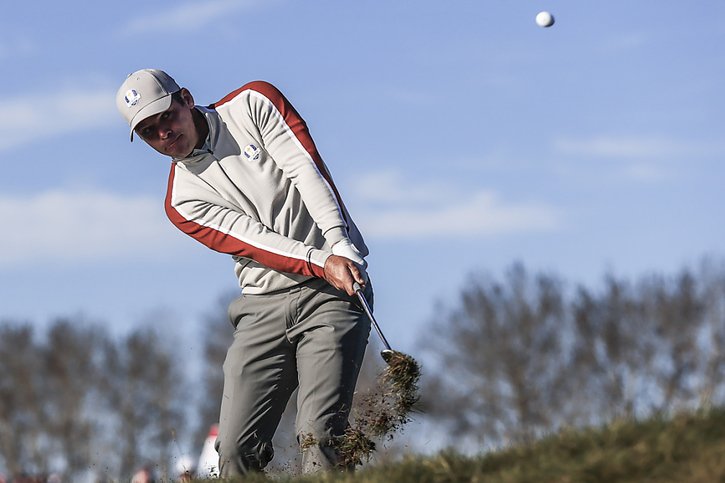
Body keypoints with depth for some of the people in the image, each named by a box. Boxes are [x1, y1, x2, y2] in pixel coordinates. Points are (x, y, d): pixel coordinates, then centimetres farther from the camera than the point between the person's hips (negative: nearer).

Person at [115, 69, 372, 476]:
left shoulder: (253, 104, 6)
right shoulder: (183, 202, 9)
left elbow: (307, 170, -5)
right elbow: (251, 240, -5)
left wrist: (340, 248, -19)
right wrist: (320, 263, -22)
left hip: (333, 291, -3)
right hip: (264, 304, 3)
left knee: (321, 436, -18)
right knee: (237, 451, -8)